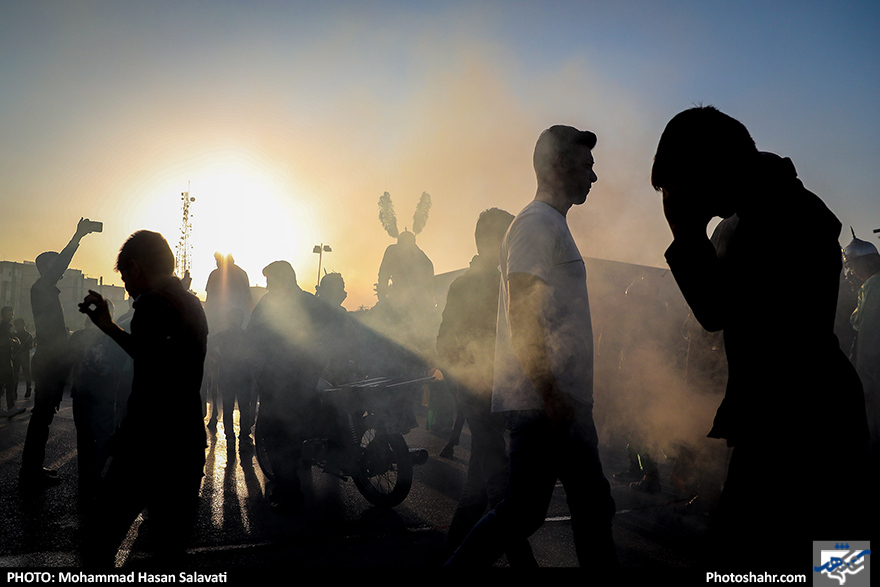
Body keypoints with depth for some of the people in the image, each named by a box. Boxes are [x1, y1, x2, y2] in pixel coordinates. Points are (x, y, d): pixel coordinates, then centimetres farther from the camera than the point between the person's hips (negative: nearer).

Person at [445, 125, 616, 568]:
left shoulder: (553, 225, 21)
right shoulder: (537, 223, -11)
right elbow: (521, 316, -20)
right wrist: (550, 394, -22)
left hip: (564, 400, 10)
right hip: (542, 401, -10)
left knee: (593, 507, 14)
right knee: (523, 510, -5)